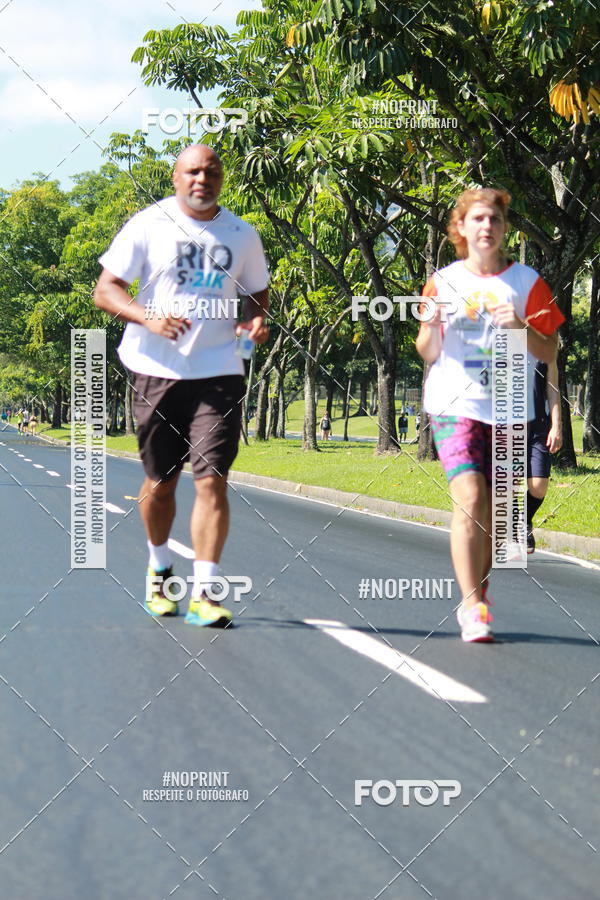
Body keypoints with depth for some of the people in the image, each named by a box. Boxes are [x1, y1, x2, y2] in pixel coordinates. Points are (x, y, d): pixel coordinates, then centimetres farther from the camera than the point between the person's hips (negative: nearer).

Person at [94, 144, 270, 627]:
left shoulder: (242, 235, 8)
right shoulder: (147, 226, 0)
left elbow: (258, 292, 23)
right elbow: (105, 289, -2)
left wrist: (257, 320, 0)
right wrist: (148, 316, -20)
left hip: (218, 373, 1)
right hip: (158, 370, -1)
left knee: (212, 479, -10)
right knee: (160, 481, 9)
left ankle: (203, 594, -10)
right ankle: (160, 570, 34)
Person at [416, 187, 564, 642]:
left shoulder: (526, 282, 4)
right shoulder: (444, 281, 7)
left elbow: (550, 354, 6)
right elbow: (428, 353, 12)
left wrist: (522, 327, -13)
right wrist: (432, 324, -9)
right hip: (455, 405, -1)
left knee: (492, 510, 7)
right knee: (470, 497, -18)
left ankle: (477, 600, 25)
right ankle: (472, 606, -17)